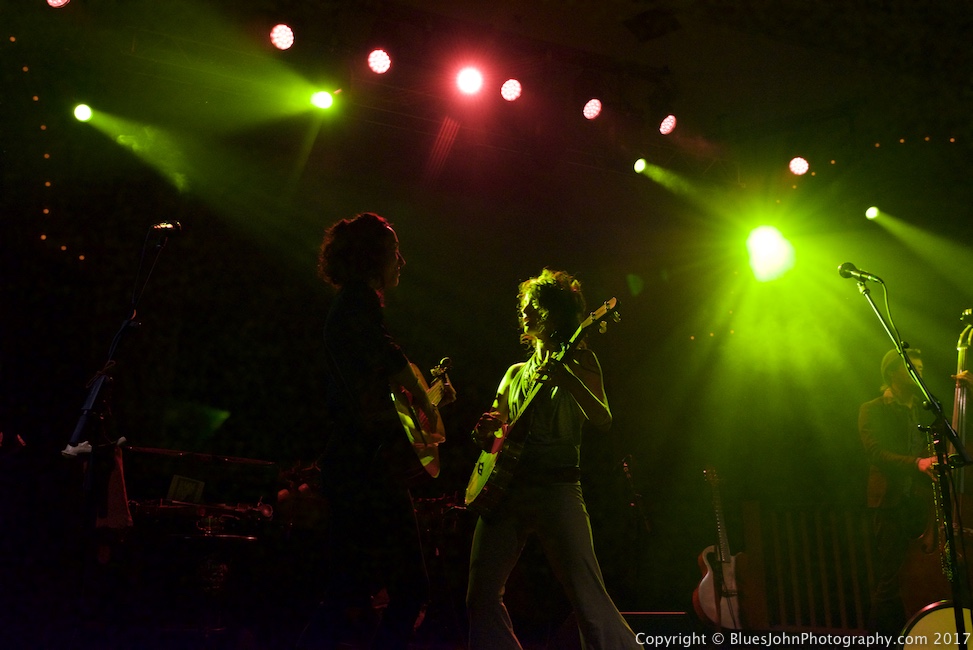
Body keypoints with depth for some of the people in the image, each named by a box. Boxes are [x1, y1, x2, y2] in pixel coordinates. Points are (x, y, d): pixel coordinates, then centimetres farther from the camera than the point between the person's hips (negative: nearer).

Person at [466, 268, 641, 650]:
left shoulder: (577, 362, 6)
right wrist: (487, 431, 0)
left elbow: (603, 420, -9)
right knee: (481, 596, 3)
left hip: (556, 489, -6)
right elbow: (492, 431, 23)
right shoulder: (516, 373, 22)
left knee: (588, 597, -12)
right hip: (505, 489, 6)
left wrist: (566, 378, -23)